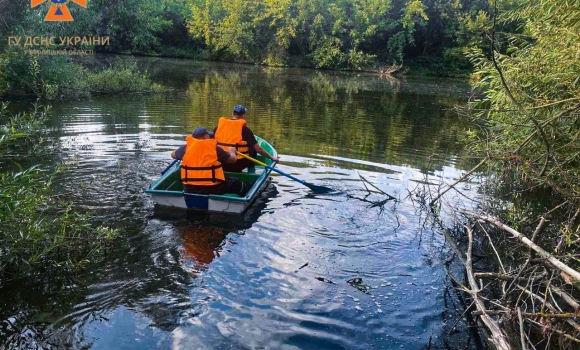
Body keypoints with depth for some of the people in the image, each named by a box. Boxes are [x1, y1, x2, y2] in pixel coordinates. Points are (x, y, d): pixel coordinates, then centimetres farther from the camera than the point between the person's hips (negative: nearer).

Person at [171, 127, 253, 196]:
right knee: (236, 183, 21)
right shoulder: (215, 148, -7)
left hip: (189, 190, 3)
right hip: (213, 189, -3)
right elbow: (233, 159, 6)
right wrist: (231, 151, 30)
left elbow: (173, 155, 22)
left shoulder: (186, 147, 0)